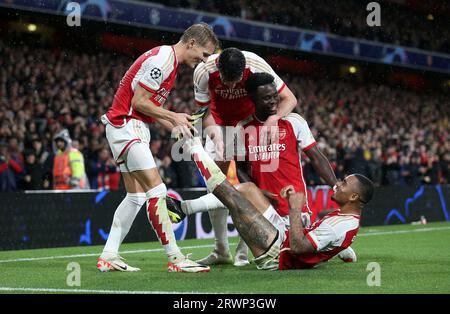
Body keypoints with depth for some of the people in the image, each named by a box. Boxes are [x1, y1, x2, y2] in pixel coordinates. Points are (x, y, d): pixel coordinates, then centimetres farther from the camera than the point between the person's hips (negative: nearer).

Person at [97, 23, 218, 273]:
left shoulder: (167, 58, 16)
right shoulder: (162, 59, -16)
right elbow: (139, 102, -18)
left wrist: (177, 126, 9)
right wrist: (174, 117, -10)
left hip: (134, 128, 11)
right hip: (126, 126, -11)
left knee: (136, 196, 11)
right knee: (156, 191, -13)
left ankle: (108, 256, 13)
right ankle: (175, 258, -13)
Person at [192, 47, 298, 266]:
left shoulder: (257, 66, -32)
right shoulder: (204, 71, -28)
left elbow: (289, 99, -22)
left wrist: (273, 118, -41)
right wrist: (214, 135, -33)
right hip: (220, 122, 2)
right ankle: (221, 250, 3)